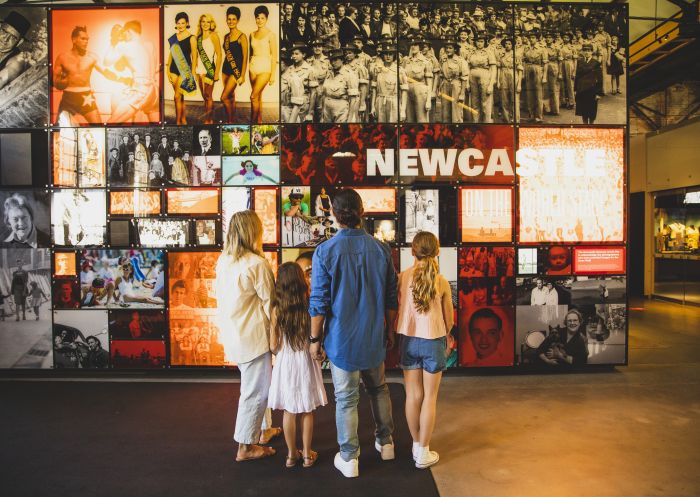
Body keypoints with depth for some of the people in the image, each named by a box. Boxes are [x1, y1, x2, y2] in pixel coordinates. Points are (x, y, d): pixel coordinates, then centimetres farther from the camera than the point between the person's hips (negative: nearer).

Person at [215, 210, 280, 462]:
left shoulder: (223, 261, 6)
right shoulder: (257, 264, -19)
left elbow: (221, 297, 11)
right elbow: (269, 302, -13)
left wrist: (227, 328, 18)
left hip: (233, 335, 9)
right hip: (253, 336, -9)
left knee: (253, 385, 23)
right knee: (256, 390, 4)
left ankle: (261, 429, 38)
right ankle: (246, 446, 15)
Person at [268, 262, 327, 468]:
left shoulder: (276, 310, -10)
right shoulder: (310, 307, -12)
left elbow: (273, 346, -6)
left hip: (285, 363, 1)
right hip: (306, 361, 0)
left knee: (289, 411, 14)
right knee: (307, 412, 14)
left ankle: (292, 454, 26)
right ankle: (307, 454, 24)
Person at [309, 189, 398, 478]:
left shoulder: (325, 251, -15)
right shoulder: (381, 249, -5)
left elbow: (319, 302, -12)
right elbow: (391, 298, 2)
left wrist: (315, 338, -1)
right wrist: (390, 331, 16)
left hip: (342, 338, -3)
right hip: (374, 338, 3)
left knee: (346, 399, 10)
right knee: (378, 389, 23)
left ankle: (349, 459, 23)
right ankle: (385, 442, 37)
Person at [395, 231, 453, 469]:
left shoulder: (402, 277, -9)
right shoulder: (442, 283, -9)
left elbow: (396, 310, -5)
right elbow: (449, 321, 0)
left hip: (408, 340, 2)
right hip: (433, 342, -1)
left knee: (413, 396, 14)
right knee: (430, 397, 10)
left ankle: (416, 445, 29)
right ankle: (423, 452, 18)